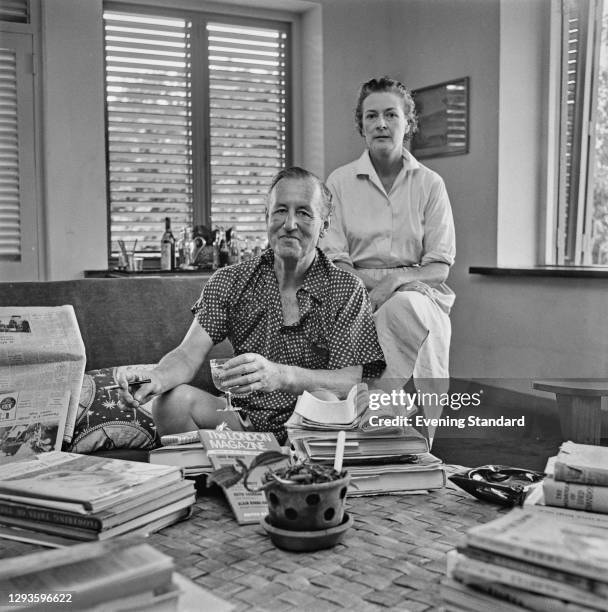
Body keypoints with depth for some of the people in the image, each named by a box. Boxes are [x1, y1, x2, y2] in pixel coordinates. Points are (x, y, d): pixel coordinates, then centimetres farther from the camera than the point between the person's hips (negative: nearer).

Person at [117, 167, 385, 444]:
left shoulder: (347, 290, -4)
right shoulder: (229, 282, 4)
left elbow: (354, 382, -15)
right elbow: (189, 354, -7)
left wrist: (280, 375, -34)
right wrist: (154, 379, -32)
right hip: (244, 422, 2)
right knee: (172, 400, -23)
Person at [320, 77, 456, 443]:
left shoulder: (430, 184, 7)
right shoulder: (341, 182, 8)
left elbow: (439, 267, 3)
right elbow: (335, 261, 2)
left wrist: (395, 281, -17)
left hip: (416, 289, 0)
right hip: (357, 291, 0)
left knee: (404, 308, -35)